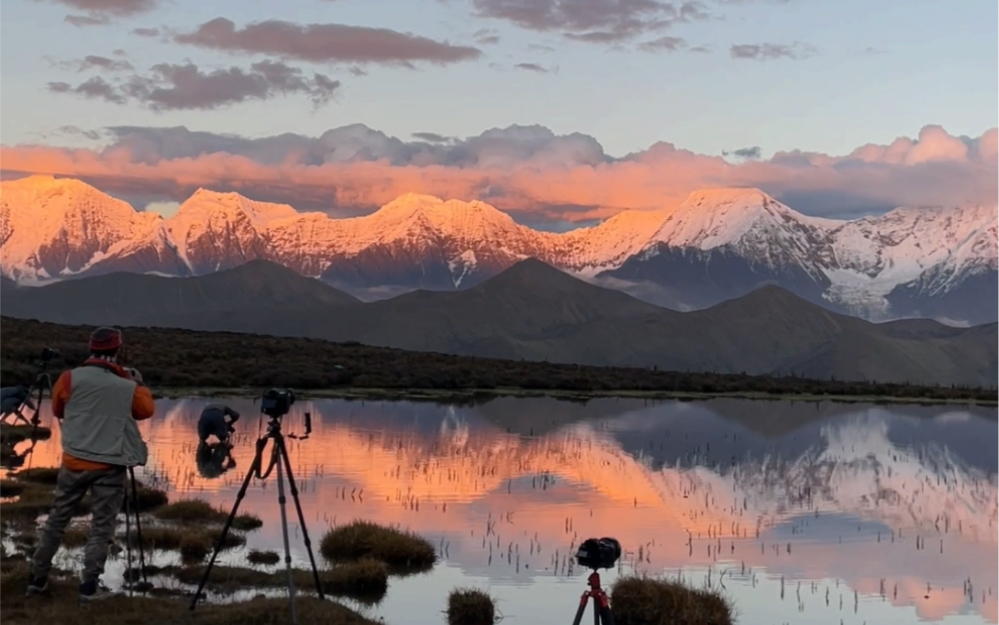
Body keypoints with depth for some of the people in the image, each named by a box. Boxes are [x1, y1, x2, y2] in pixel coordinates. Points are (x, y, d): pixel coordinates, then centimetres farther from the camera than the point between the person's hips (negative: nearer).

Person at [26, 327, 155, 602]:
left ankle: (38, 578, 19)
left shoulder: (71, 378, -3)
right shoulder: (128, 388, -6)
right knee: (101, 526, 4)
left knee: (57, 519, 14)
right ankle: (89, 585, 0)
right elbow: (146, 409, 13)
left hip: (74, 461, 2)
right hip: (110, 467, -2)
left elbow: (57, 409, 13)